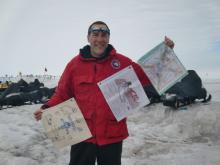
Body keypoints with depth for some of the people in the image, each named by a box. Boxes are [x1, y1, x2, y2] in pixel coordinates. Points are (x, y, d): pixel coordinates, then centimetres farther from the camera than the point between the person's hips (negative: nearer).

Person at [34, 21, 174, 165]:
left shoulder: (121, 62, 0)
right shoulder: (75, 64, -1)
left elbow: (147, 76, 9)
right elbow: (62, 93, 4)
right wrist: (47, 109, -12)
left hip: (112, 134, 1)